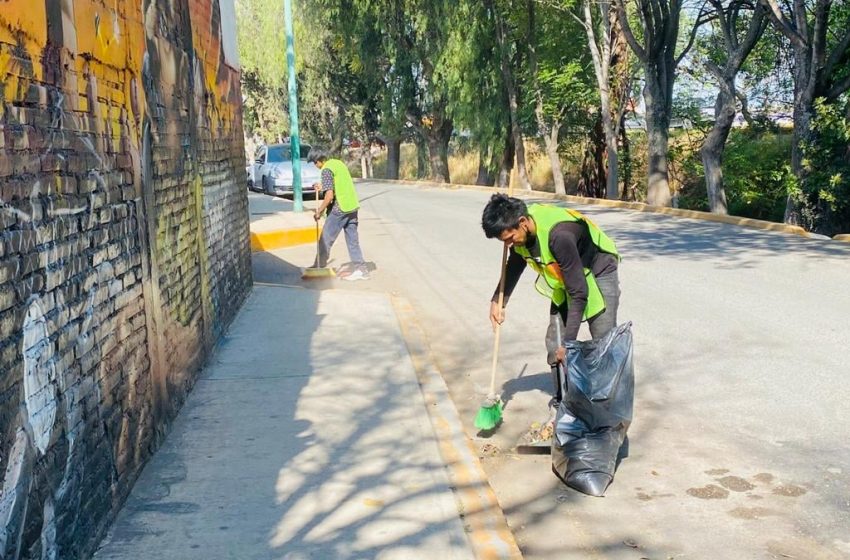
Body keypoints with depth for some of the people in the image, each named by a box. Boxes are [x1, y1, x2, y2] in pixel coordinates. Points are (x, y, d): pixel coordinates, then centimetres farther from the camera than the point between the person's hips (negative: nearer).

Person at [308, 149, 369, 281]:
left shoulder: (326, 170, -14)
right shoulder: (339, 163, 13)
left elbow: (329, 196, -19)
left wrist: (319, 211, -9)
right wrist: (323, 187, 25)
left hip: (339, 209, -8)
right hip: (352, 206, 8)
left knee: (325, 240, 4)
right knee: (352, 239, 10)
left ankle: (318, 268, 14)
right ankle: (360, 269, 10)